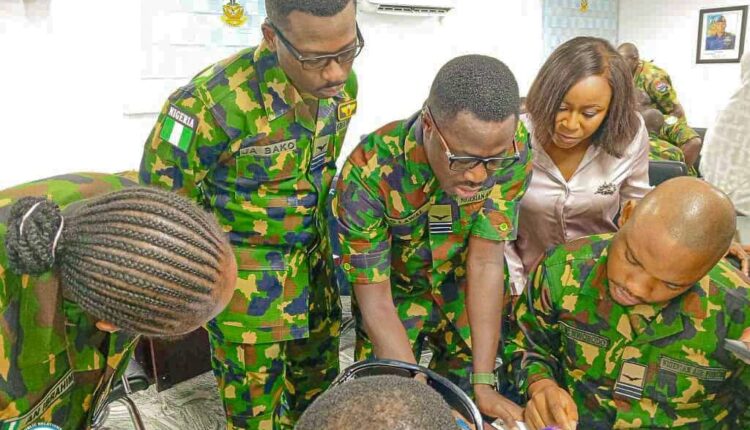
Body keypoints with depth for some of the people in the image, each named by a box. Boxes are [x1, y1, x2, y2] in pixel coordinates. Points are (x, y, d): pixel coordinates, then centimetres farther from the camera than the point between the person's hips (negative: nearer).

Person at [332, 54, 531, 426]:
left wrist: (483, 383, -22)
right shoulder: (367, 175, -35)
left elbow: (485, 261, -21)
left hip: (463, 292, 2)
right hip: (394, 292, -1)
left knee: (462, 388, 9)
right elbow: (376, 303, -26)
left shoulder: (512, 148, -27)